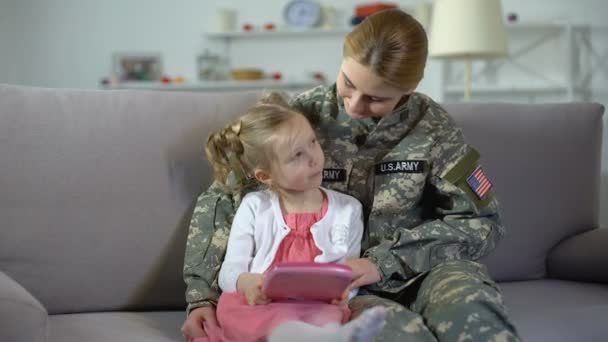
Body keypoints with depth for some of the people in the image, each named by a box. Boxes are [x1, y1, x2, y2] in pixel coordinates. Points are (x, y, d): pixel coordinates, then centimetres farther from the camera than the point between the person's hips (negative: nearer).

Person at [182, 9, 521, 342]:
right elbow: (220, 201, 1)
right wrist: (203, 296, -8)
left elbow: (481, 223, -1)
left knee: (468, 304, -34)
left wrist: (385, 261, -12)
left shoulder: (432, 126, -3)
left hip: (419, 271, 2)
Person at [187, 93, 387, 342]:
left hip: (316, 306, 2)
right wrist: (245, 282, -19)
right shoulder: (254, 208, 10)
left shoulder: (347, 209, 12)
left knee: (330, 316, -34)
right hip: (259, 305, -2)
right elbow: (229, 271, 7)